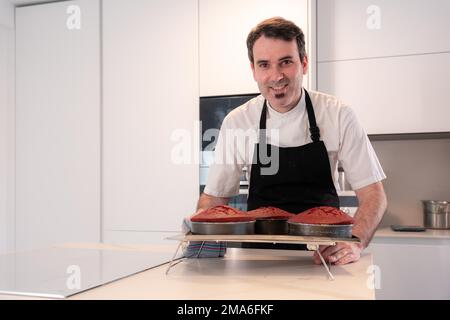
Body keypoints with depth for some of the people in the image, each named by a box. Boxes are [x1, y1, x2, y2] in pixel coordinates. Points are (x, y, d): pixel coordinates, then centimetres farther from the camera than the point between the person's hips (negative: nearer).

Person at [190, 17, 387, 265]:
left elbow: (372, 193, -5)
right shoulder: (236, 122, -4)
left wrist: (354, 243, -24)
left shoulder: (338, 115, -7)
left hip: (323, 256, -1)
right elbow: (214, 196, 4)